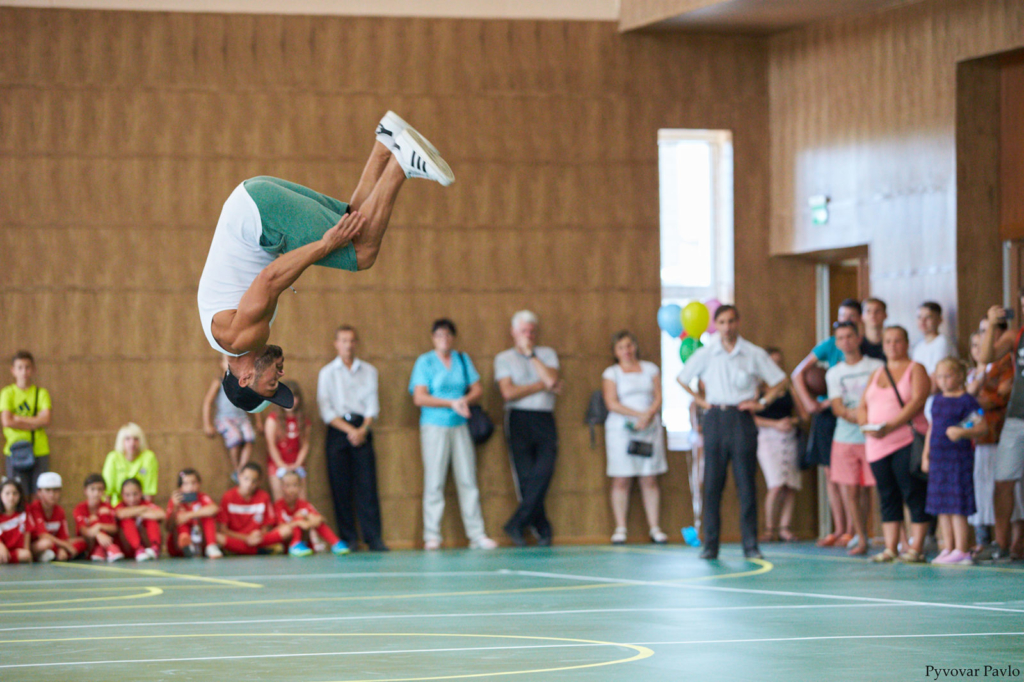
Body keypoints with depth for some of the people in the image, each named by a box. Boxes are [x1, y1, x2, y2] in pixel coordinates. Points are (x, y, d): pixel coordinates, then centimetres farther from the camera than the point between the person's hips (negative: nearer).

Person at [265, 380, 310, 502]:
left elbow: (305, 445, 5)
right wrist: (282, 465, -12)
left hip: (296, 466, 3)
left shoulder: (304, 420, 7)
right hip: (277, 464, -3)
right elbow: (271, 445, -6)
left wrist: (297, 464, -9)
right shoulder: (273, 418, -2)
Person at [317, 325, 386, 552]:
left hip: (362, 430, 1)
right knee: (341, 487, -3)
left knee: (367, 486, -6)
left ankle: (374, 538, -8)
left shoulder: (368, 371, 12)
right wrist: (349, 430, -10)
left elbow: (373, 405, 8)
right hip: (338, 431, -1)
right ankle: (348, 539, 1)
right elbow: (326, 411, -1)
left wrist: (363, 429, -9)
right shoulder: (327, 373, 6)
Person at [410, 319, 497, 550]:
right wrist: (451, 403, -15)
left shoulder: (463, 360, 13)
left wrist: (466, 400, -12)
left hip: (460, 426, 4)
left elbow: (477, 389, 10)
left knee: (468, 480, 1)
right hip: (434, 425, -3)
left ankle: (477, 534, 3)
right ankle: (432, 537, 0)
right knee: (434, 482, -4)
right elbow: (419, 398, -9)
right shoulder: (425, 362, 0)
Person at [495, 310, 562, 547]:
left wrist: (530, 354, -2)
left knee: (543, 472, -15)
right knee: (526, 477, -6)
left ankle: (517, 524, -11)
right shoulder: (503, 358, 9)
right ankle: (543, 530, 2)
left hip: (545, 420, 1)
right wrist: (544, 386, -3)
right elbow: (509, 392, -6)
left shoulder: (547, 354, 15)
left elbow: (552, 380, -5)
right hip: (519, 419, -1)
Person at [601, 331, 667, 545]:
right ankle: (620, 529, -2)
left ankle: (655, 528, 1)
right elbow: (612, 403, -6)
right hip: (621, 429, -2)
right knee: (621, 480, -5)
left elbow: (658, 398, 6)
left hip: (649, 429, 2)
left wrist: (649, 415, -13)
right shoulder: (611, 374, 5)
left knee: (650, 480, 0)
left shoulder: (650, 369, 13)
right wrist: (638, 414, -15)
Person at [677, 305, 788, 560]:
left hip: (742, 420, -1)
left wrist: (762, 403, 0)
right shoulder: (705, 354, 5)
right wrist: (700, 400, 9)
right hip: (715, 420, 1)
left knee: (746, 484, -3)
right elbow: (681, 379, 18)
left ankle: (751, 545, 1)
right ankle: (710, 545, 5)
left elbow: (780, 381, 9)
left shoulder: (754, 354, 1)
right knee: (712, 484, 0)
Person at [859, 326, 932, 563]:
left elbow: (917, 401, -12)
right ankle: (890, 549, 6)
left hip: (908, 441, -6)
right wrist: (866, 425, -6)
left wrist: (889, 426, -20)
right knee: (887, 497, 5)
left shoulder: (915, 370, 2)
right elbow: (862, 406, 17)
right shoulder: (876, 374, 20)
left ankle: (916, 548, -6)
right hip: (877, 445, 6)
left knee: (914, 494, -7)